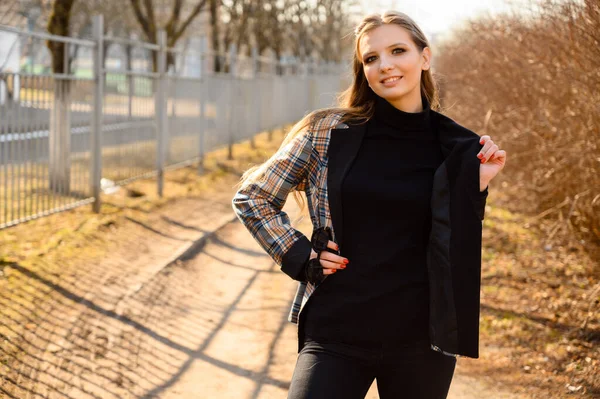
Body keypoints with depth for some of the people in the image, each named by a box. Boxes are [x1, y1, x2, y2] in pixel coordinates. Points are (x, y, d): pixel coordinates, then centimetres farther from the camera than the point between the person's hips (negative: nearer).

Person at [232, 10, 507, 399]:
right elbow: (252, 197, 6)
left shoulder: (457, 150, 2)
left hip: (421, 339, 2)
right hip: (338, 334, -1)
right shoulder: (328, 132, -2)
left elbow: (457, 250, 6)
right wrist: (301, 257, -3)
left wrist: (476, 187, -6)